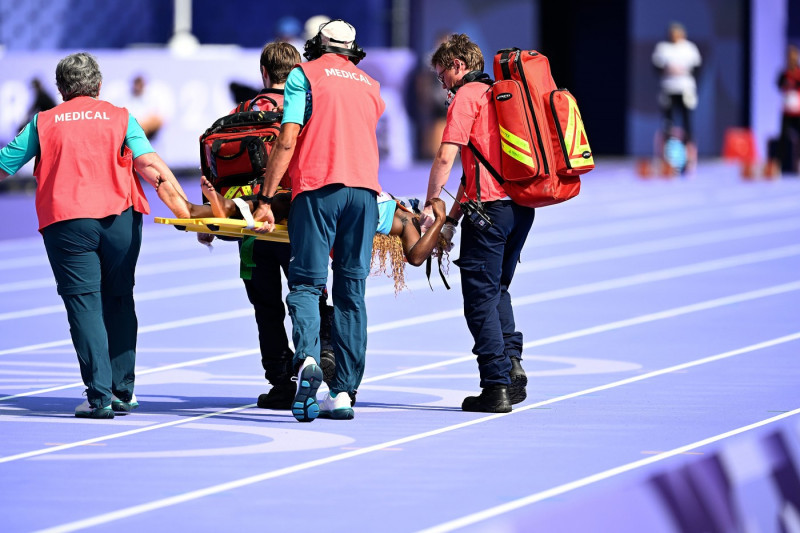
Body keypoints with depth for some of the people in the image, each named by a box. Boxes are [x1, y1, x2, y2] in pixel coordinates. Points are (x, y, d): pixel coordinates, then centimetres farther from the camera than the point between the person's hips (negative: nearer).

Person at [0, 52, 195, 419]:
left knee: (84, 304, -2)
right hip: (120, 219, 1)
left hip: (65, 220, -1)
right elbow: (149, 165, 0)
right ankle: (122, 392, 16)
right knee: (119, 302, 15)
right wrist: (186, 211, -2)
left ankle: (99, 395, -12)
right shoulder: (119, 117, 13)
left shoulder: (43, 122, 12)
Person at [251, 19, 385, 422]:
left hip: (318, 188, -4)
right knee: (351, 292, 5)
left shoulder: (304, 74, 8)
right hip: (365, 188, 4)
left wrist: (266, 199, -2)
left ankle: (306, 358, -29)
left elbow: (288, 141, -2)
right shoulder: (370, 85, 23)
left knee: (306, 283, -3)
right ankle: (344, 392, 1)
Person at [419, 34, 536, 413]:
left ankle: (497, 386, -5)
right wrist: (450, 219, 23)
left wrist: (430, 207, -3)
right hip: (522, 206, 8)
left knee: (480, 297, -2)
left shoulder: (466, 97, -3)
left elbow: (445, 158, -13)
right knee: (497, 290, 21)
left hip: (490, 207, -8)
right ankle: (512, 364, 6)